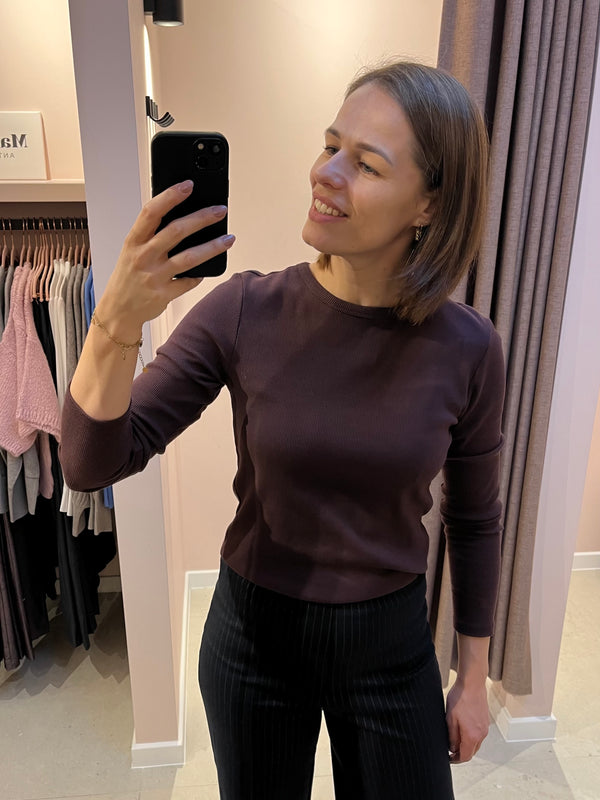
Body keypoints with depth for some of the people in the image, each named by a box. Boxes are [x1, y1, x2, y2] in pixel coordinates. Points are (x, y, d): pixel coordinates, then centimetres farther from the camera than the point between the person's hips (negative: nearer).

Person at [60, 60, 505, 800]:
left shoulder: (467, 349, -15)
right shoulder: (245, 313, -18)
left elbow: (473, 520, -2)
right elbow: (92, 464, -19)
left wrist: (474, 677, 6)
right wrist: (116, 325, -38)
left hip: (391, 643, 1)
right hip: (253, 634, 0)